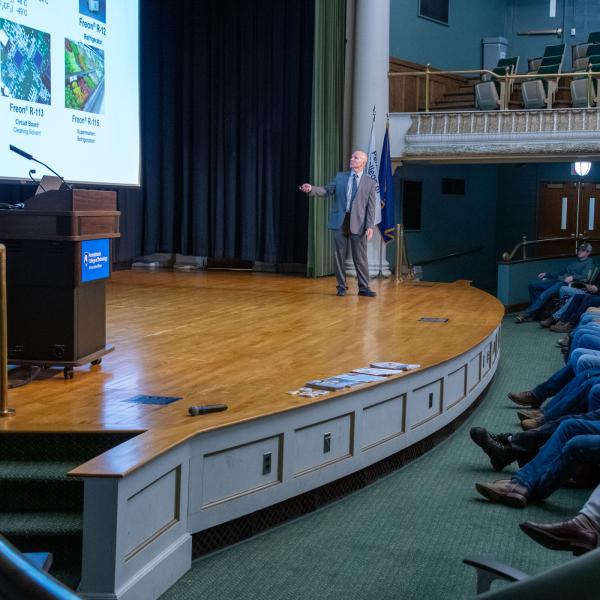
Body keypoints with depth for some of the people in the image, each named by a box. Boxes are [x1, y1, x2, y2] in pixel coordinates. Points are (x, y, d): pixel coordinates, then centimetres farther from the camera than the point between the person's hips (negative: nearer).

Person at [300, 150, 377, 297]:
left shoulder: (369, 182, 4)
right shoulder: (340, 177, 11)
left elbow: (370, 206, 0)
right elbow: (327, 190, 2)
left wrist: (370, 226, -9)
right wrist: (311, 189, -16)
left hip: (358, 223, -2)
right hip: (339, 221, 2)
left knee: (360, 257, 0)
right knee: (340, 256, 5)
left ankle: (363, 288, 8)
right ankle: (341, 287, 14)